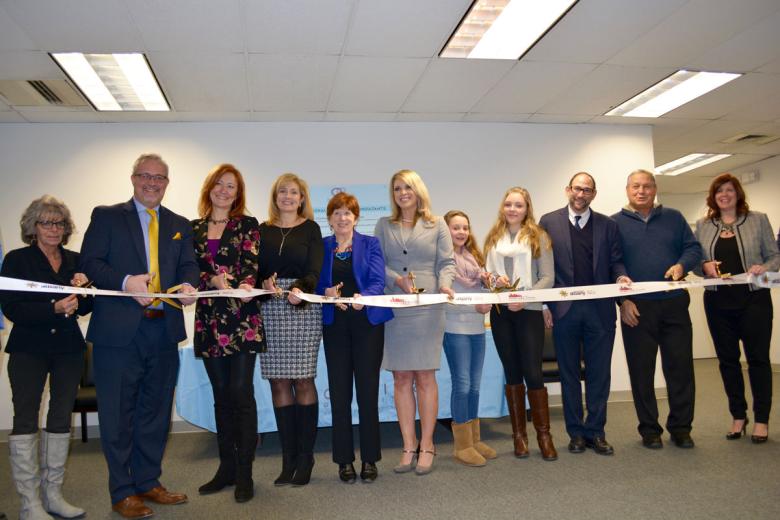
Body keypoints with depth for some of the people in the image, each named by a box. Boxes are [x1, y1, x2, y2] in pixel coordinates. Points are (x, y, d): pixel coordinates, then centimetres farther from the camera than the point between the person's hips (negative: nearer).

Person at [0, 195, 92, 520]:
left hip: (69, 349, 4)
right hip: (29, 349, -4)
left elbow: (86, 307, 8)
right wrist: (54, 308, -24)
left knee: (61, 419, 9)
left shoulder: (75, 261, 9)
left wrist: (82, 288, -12)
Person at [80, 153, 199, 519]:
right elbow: (90, 262, -4)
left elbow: (189, 265, 7)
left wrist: (188, 284, -15)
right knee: (118, 414, 4)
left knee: (156, 411, 13)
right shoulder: (106, 216, 5)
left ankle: (148, 482, 27)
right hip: (119, 330, -4)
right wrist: (125, 281, -21)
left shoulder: (180, 225, 16)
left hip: (164, 329, 4)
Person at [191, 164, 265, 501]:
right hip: (209, 318, 4)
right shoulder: (194, 228, 13)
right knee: (221, 395, 10)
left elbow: (251, 263, -7)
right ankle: (226, 467, 22)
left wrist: (246, 285, -29)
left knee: (242, 394, -5)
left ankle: (244, 473, 5)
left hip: (242, 319, -3)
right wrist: (213, 279, -15)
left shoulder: (247, 225, 4)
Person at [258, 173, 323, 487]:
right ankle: (288, 459, 9)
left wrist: (300, 289, -22)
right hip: (270, 310, 2)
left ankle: (305, 458, 6)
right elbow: (255, 269, 10)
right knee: (278, 381, 1)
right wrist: (264, 283, -13)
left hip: (303, 308, -2)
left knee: (303, 380, -3)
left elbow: (314, 271, -2)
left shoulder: (310, 229, 8)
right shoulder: (263, 231, 15)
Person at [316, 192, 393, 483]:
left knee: (368, 391, 1)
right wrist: (327, 292, -17)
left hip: (367, 321, -1)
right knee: (339, 392, 3)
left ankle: (369, 459, 13)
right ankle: (344, 459, 14)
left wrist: (363, 297, -25)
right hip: (335, 325, 1)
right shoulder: (321, 246, 10)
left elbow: (378, 282, -5)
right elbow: (315, 284, 6)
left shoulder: (370, 244, 6)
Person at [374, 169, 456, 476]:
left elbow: (446, 262, 6)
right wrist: (397, 279, -10)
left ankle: (426, 446, 10)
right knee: (401, 379, 2)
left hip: (427, 309, -1)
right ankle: (409, 447, 11)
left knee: (425, 377, 0)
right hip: (393, 309, 2)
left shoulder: (437, 225, 11)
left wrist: (445, 284, -14)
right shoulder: (384, 226, 14)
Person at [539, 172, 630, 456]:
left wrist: (621, 276, -14)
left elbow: (615, 261, 9)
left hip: (600, 308, 1)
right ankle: (576, 432, 20)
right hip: (564, 309, -1)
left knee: (599, 374, 6)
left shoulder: (607, 225, 9)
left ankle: (596, 432, 19)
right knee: (569, 374, 8)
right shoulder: (549, 222, 4)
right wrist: (545, 305, -4)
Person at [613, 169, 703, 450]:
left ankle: (681, 427, 19)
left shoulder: (673, 218, 11)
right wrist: (622, 300, -10)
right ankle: (649, 429, 17)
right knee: (641, 370, 4)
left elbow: (693, 248, 10)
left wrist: (682, 265, -12)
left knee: (680, 367, 5)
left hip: (674, 304, 2)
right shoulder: (615, 223, 3)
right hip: (636, 308, -2)